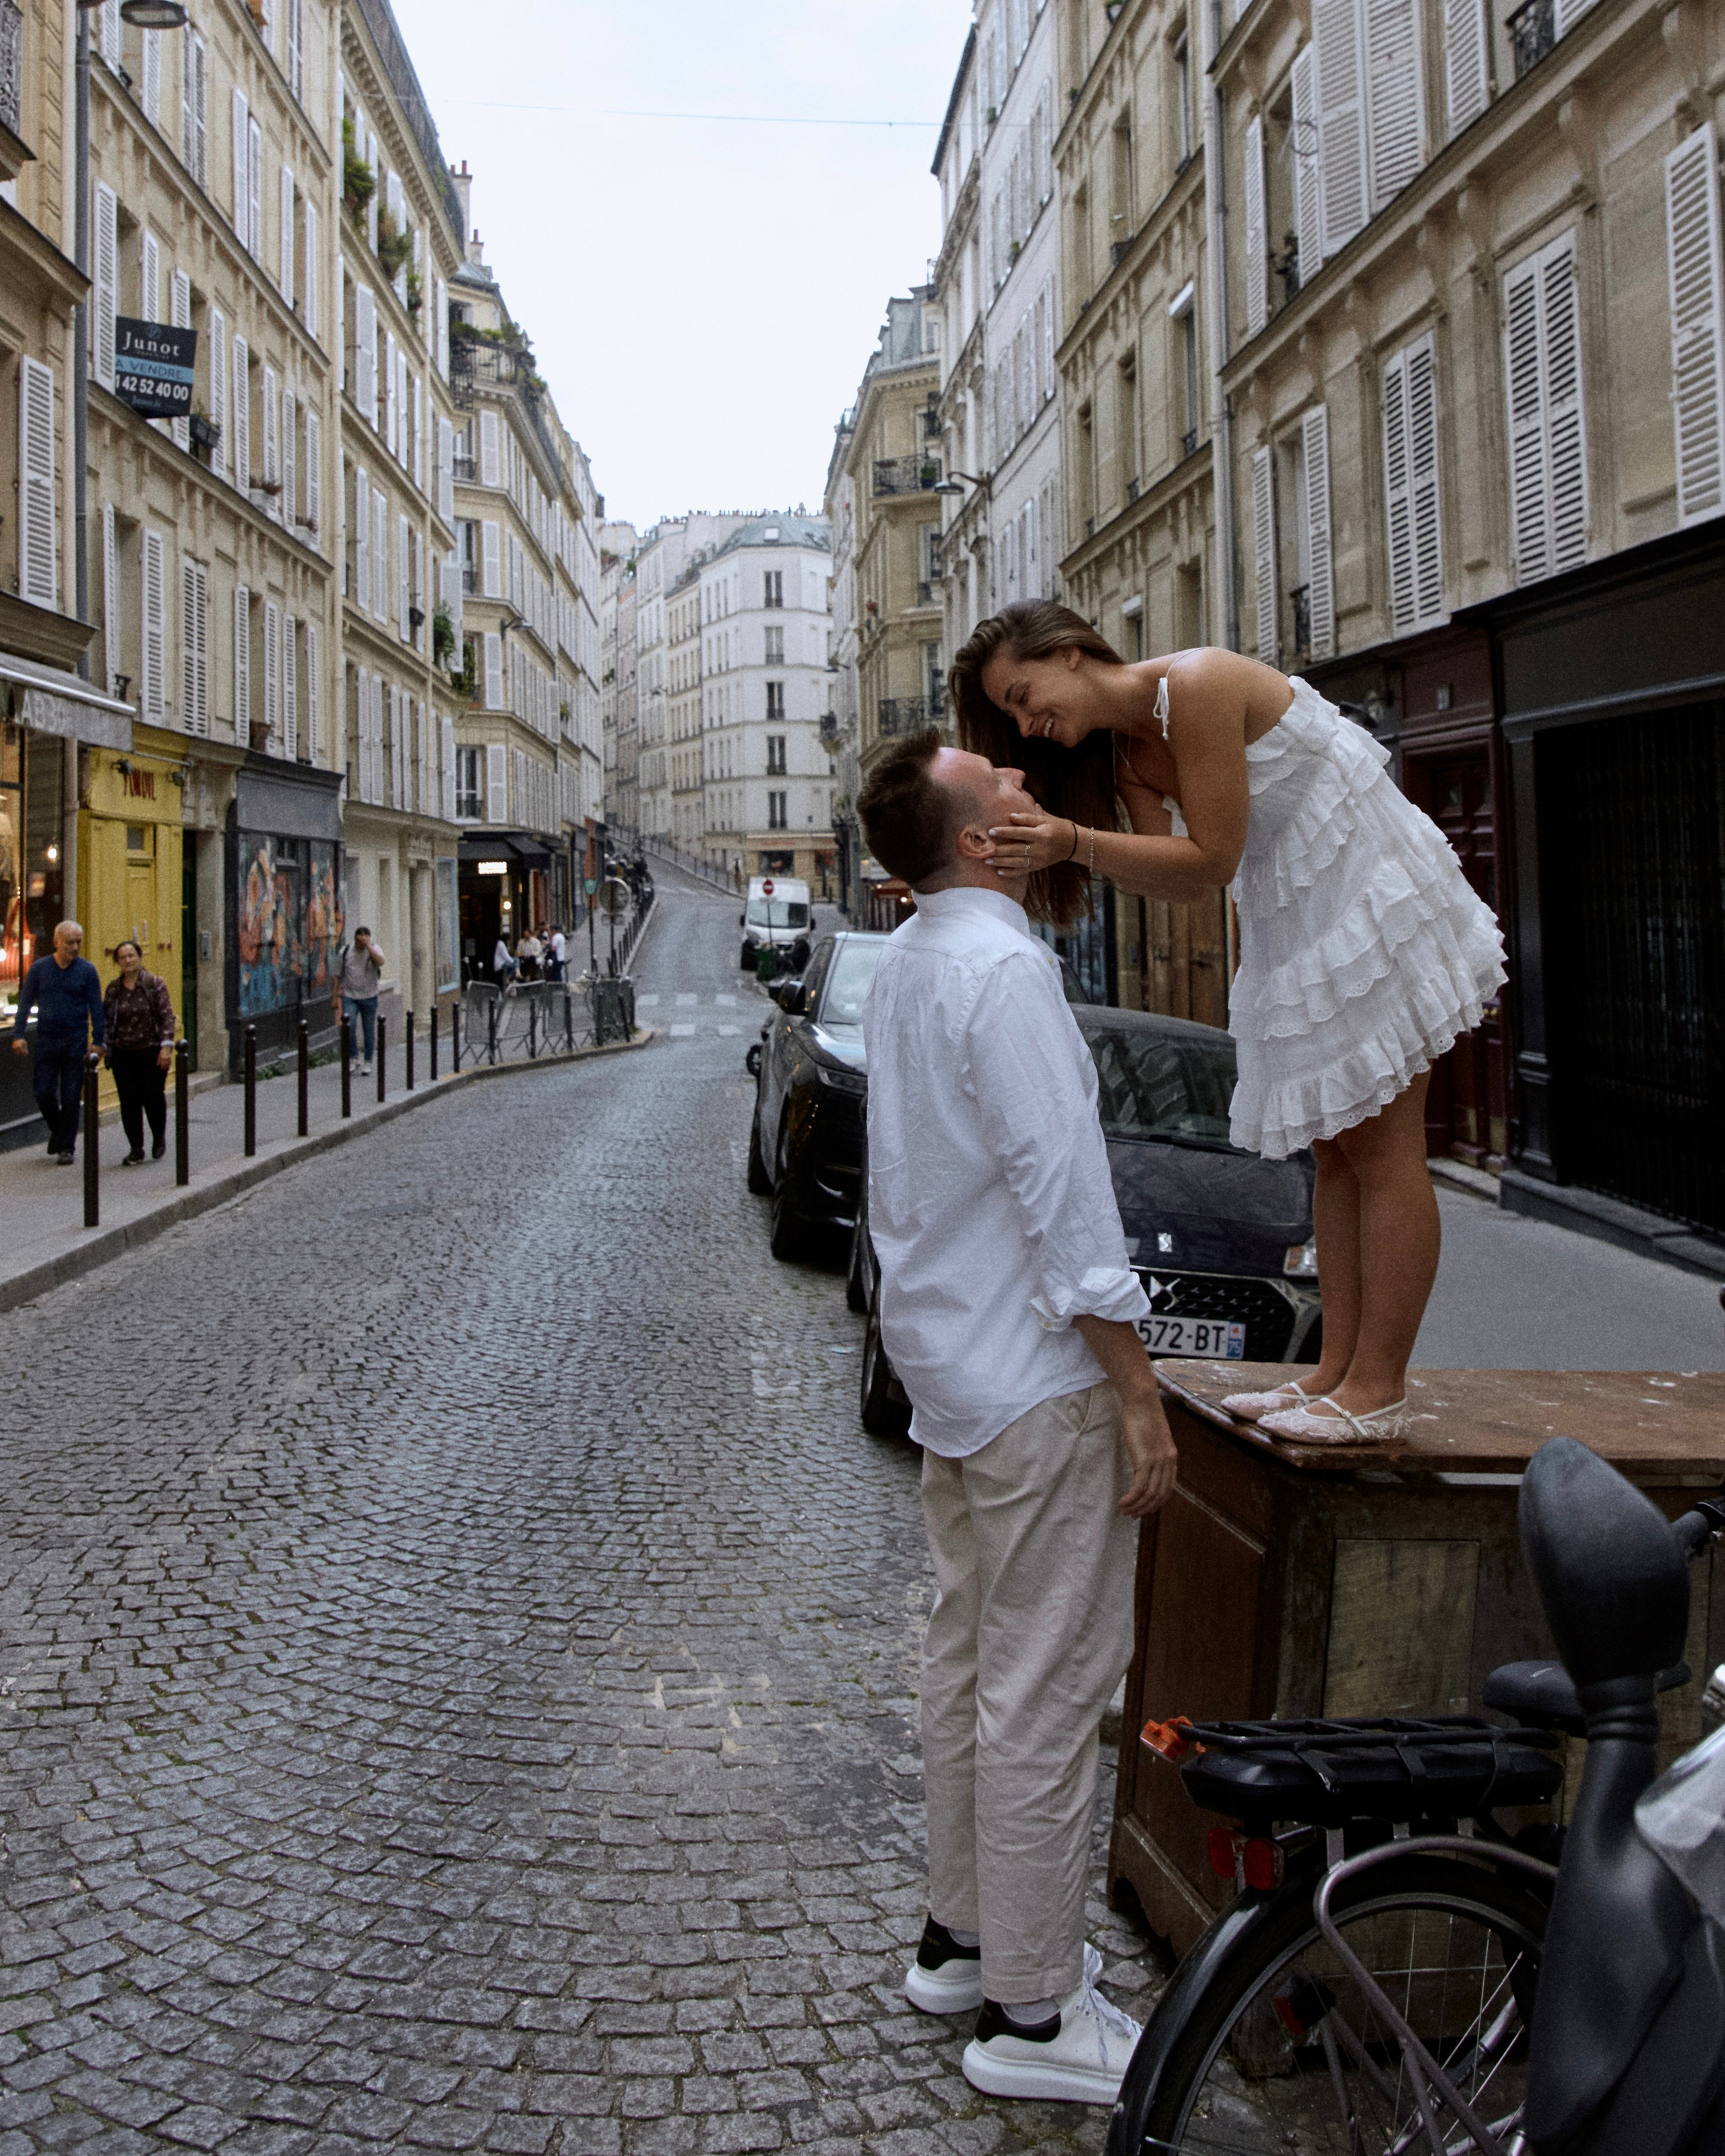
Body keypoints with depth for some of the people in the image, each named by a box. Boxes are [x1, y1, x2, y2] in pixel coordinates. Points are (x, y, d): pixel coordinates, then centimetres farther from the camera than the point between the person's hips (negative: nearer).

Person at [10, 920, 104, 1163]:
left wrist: (98, 1042, -5)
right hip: (46, 1041, 1)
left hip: (76, 1043, -1)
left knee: (71, 1097, 0)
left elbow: (96, 1008, 1)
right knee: (44, 1093, 0)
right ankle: (57, 1130, 28)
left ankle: (67, 1147, 10)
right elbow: (25, 1003, 5)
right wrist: (18, 1035, -4)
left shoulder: (87, 970, -1)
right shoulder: (40, 968, 2)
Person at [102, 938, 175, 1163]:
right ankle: (136, 1149, 9)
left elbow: (167, 1016, -7)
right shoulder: (113, 988, 6)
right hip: (123, 1054, 3)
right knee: (129, 1101, 0)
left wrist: (166, 1046, -15)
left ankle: (159, 1138, 26)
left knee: (153, 1098, 0)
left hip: (152, 1052, -3)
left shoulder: (155, 984, -3)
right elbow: (106, 1019, 12)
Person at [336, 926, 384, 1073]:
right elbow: (338, 973, 12)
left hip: (369, 998, 0)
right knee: (349, 1025, -21)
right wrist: (338, 988, -1)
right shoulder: (346, 952, 2)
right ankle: (354, 1057, -6)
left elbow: (381, 962, -25)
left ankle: (367, 1063, 19)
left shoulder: (374, 950, -2)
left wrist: (368, 946, -26)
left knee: (369, 1031, 5)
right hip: (349, 997, 0)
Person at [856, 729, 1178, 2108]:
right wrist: (1137, 1396, -18)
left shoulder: (907, 962, 11)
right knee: (1045, 1694, -2)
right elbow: (1063, 1197, -23)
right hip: (1036, 1385, -10)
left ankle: (964, 1935, 31)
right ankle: (1031, 2010, 7)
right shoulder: (1004, 972, -20)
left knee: (970, 1661, 18)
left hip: (950, 1367, 10)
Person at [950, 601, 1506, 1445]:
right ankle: (1335, 1372, 14)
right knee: (1333, 1150, 10)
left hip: (1374, 900, -10)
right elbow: (1174, 877, -8)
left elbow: (1212, 858, -22)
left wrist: (1076, 843, -29)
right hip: (1291, 925, 10)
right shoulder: (1123, 751, 7)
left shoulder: (1197, 685, -20)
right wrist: (1058, 842, -21)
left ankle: (1377, 1391, -4)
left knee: (1381, 1148, -7)